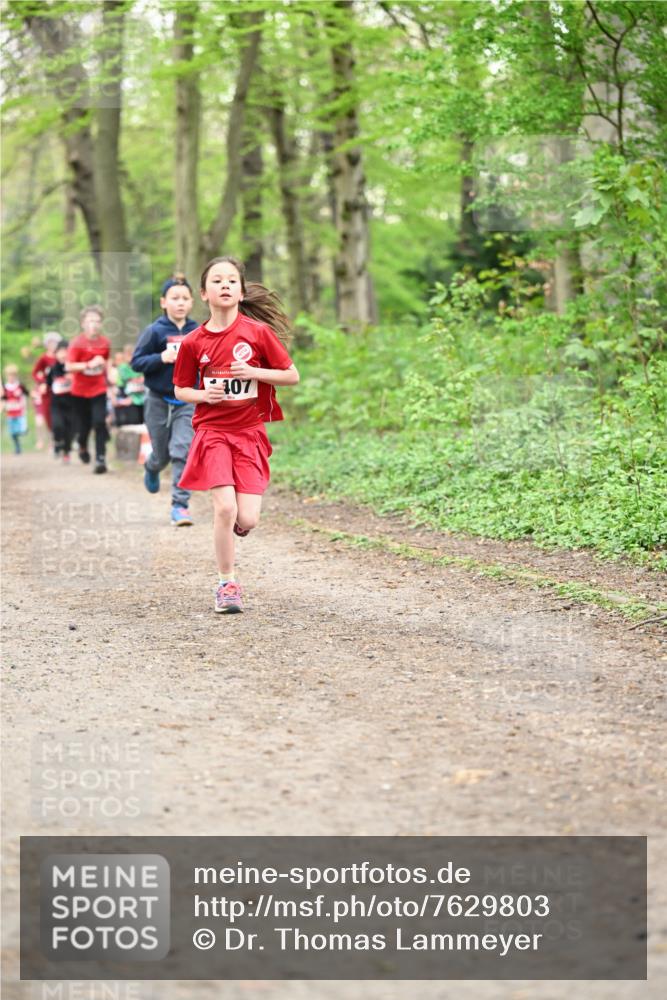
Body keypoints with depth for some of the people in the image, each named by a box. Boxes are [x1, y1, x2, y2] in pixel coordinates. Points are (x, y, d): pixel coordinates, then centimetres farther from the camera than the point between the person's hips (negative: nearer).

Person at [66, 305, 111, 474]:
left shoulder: (105, 343, -1)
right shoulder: (77, 343, -12)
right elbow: (69, 366, -22)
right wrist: (89, 365, -30)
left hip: (99, 390, 1)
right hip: (80, 391, -1)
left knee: (100, 423, -13)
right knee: (83, 426, 7)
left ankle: (100, 460, -11)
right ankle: (83, 447, 40)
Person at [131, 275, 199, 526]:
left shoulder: (197, 332, -1)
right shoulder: (155, 331, -10)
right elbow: (136, 362, -11)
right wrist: (161, 358, -25)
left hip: (187, 401, 1)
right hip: (159, 401, -1)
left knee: (183, 451, -14)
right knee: (162, 455, 13)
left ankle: (180, 505, -11)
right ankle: (152, 468, 50)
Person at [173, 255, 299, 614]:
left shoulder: (257, 332, -4)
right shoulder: (194, 342, -1)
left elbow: (292, 376, 1)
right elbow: (180, 390, 10)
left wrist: (254, 372, -13)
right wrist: (203, 395, -11)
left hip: (250, 433, 0)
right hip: (212, 432, 0)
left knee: (247, 520, -9)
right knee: (225, 508, -16)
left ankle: (229, 525, 30)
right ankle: (227, 584, 2)